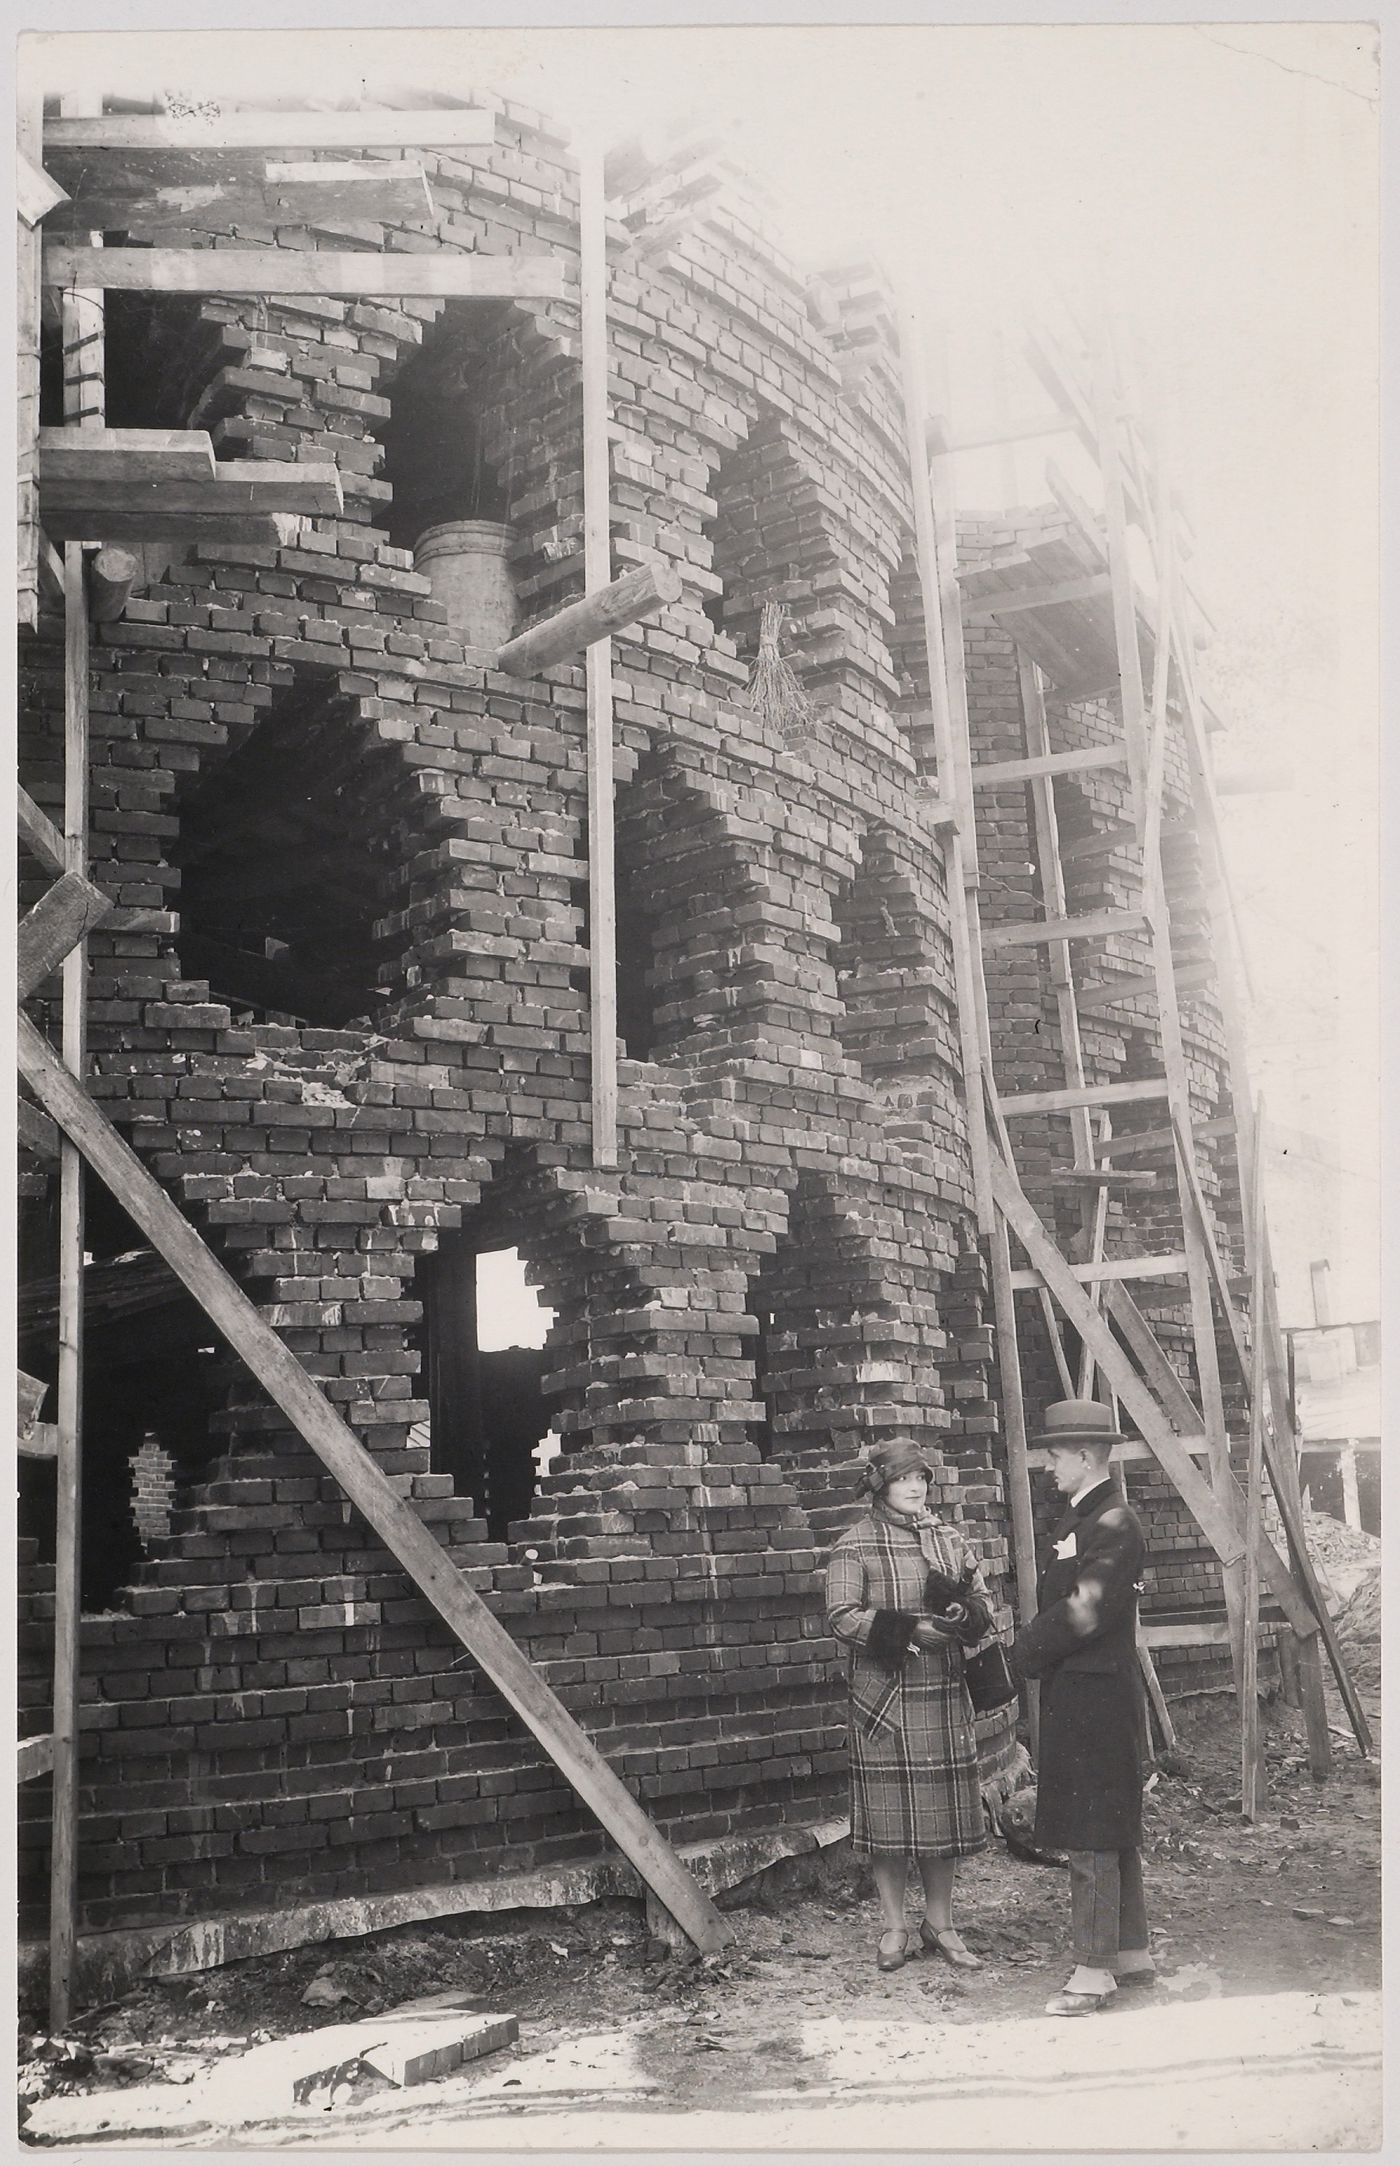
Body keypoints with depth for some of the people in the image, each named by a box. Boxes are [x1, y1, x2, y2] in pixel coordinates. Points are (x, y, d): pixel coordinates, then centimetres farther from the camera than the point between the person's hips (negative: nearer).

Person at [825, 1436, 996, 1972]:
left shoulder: (948, 1538, 11)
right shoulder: (855, 1545, -4)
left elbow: (983, 1601, 12)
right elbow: (842, 1616, -12)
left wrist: (960, 1613, -11)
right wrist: (911, 1629, -19)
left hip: (946, 1693, 4)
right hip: (883, 1697, -4)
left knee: (944, 1807, 8)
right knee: (889, 1809, 1)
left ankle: (939, 1922, 21)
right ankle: (894, 1927, 15)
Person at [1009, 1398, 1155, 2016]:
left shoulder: (1114, 1524, -16)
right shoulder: (1076, 1519, 15)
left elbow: (1083, 1612, -21)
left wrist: (1024, 1652, -11)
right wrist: (1032, 1645, 1)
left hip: (1096, 1697, -10)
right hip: (1074, 1695, 10)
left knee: (1092, 1837, -4)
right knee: (1110, 1830, 16)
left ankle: (1094, 1970, 3)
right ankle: (1131, 1951, 26)